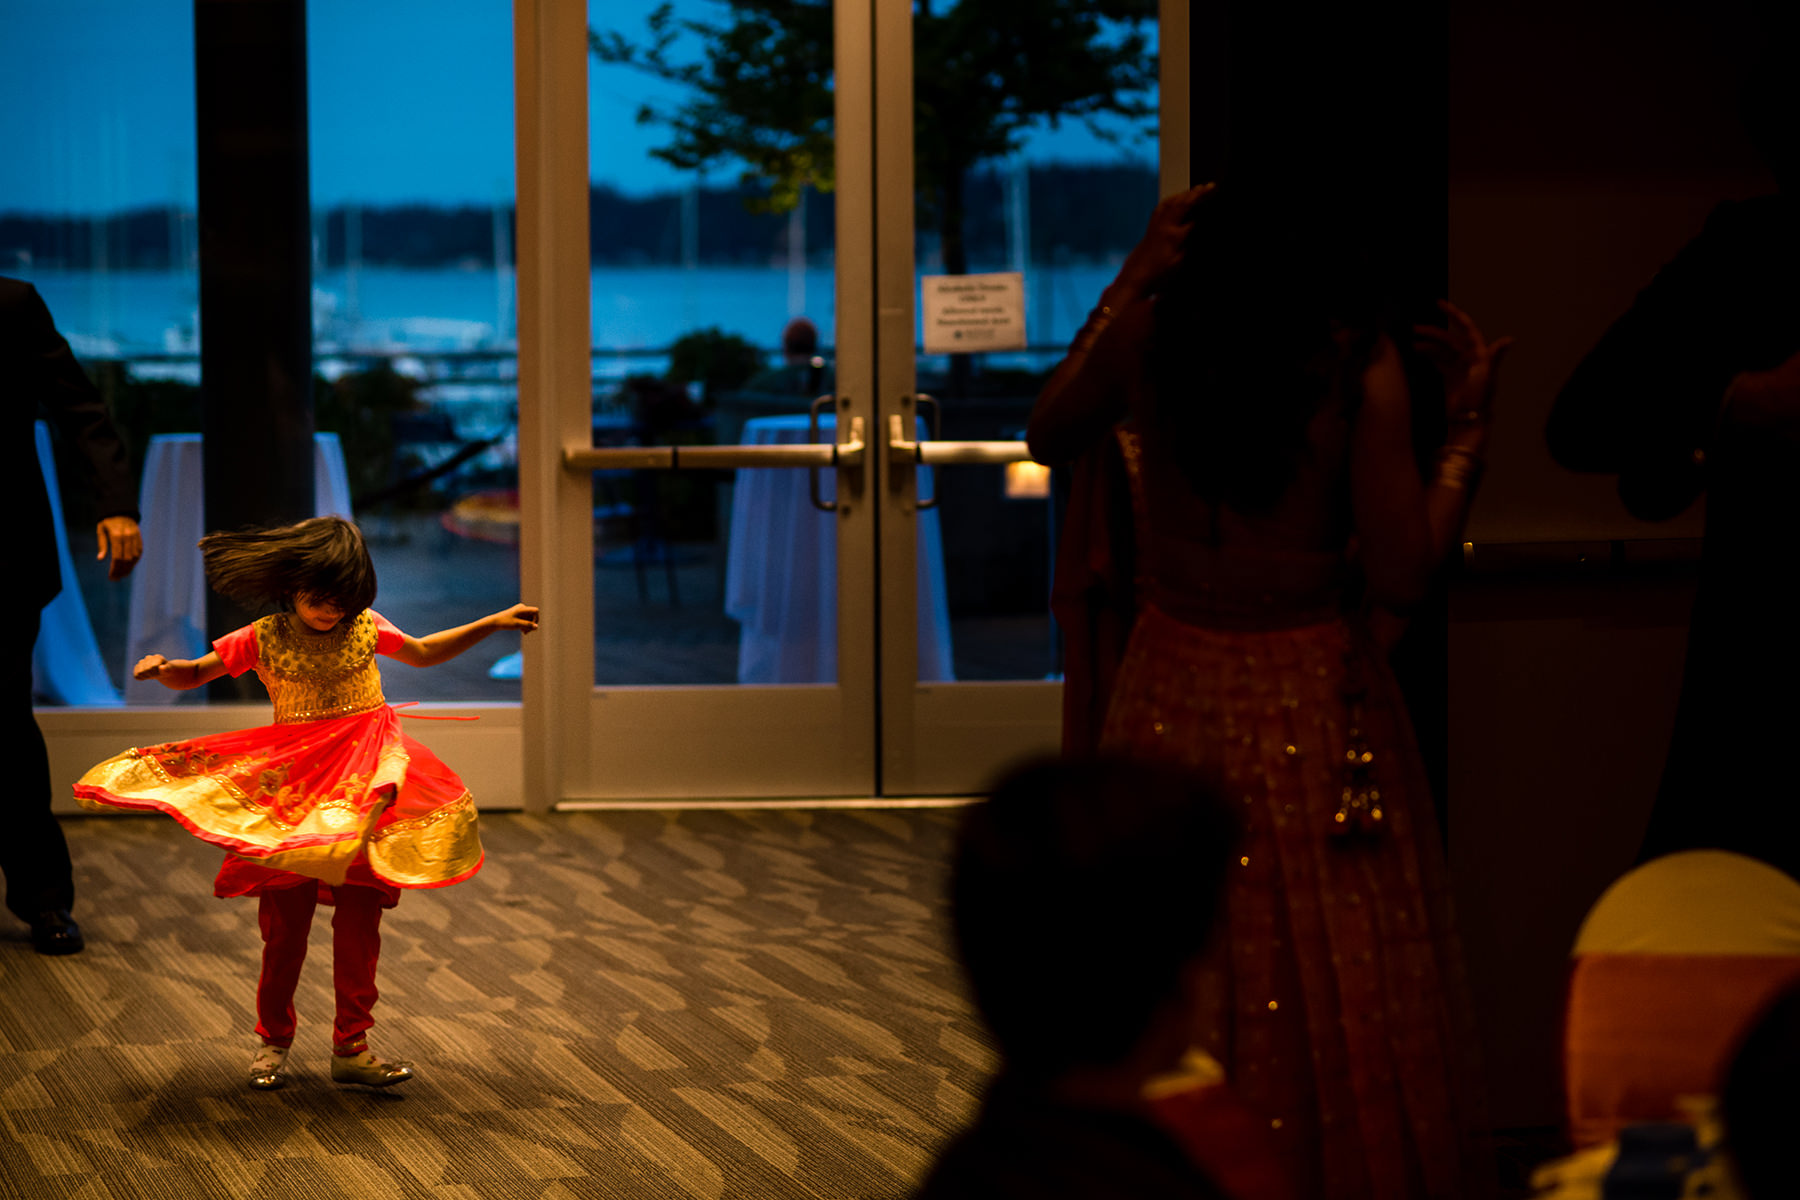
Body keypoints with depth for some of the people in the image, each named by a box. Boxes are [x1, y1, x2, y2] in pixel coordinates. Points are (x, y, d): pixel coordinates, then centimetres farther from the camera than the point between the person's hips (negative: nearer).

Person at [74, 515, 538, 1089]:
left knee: (359, 923, 3)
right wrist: (164, 668, -23)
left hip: (364, 792, 2)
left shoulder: (365, 629, 4)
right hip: (292, 793, -2)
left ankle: (351, 1046, 11)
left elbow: (425, 652, 20)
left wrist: (493, 623, 15)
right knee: (285, 924, 3)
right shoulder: (264, 639, -4)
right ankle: (273, 1041, 17)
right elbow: (196, 673, 0)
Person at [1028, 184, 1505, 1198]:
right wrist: (1469, 422, -7)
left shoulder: (1149, 332, -9)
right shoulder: (1359, 364, -17)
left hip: (1175, 700, 3)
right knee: (1338, 1002, 8)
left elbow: (1050, 438, 12)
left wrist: (1131, 281, 11)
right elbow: (1401, 578, -16)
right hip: (1317, 714, -3)